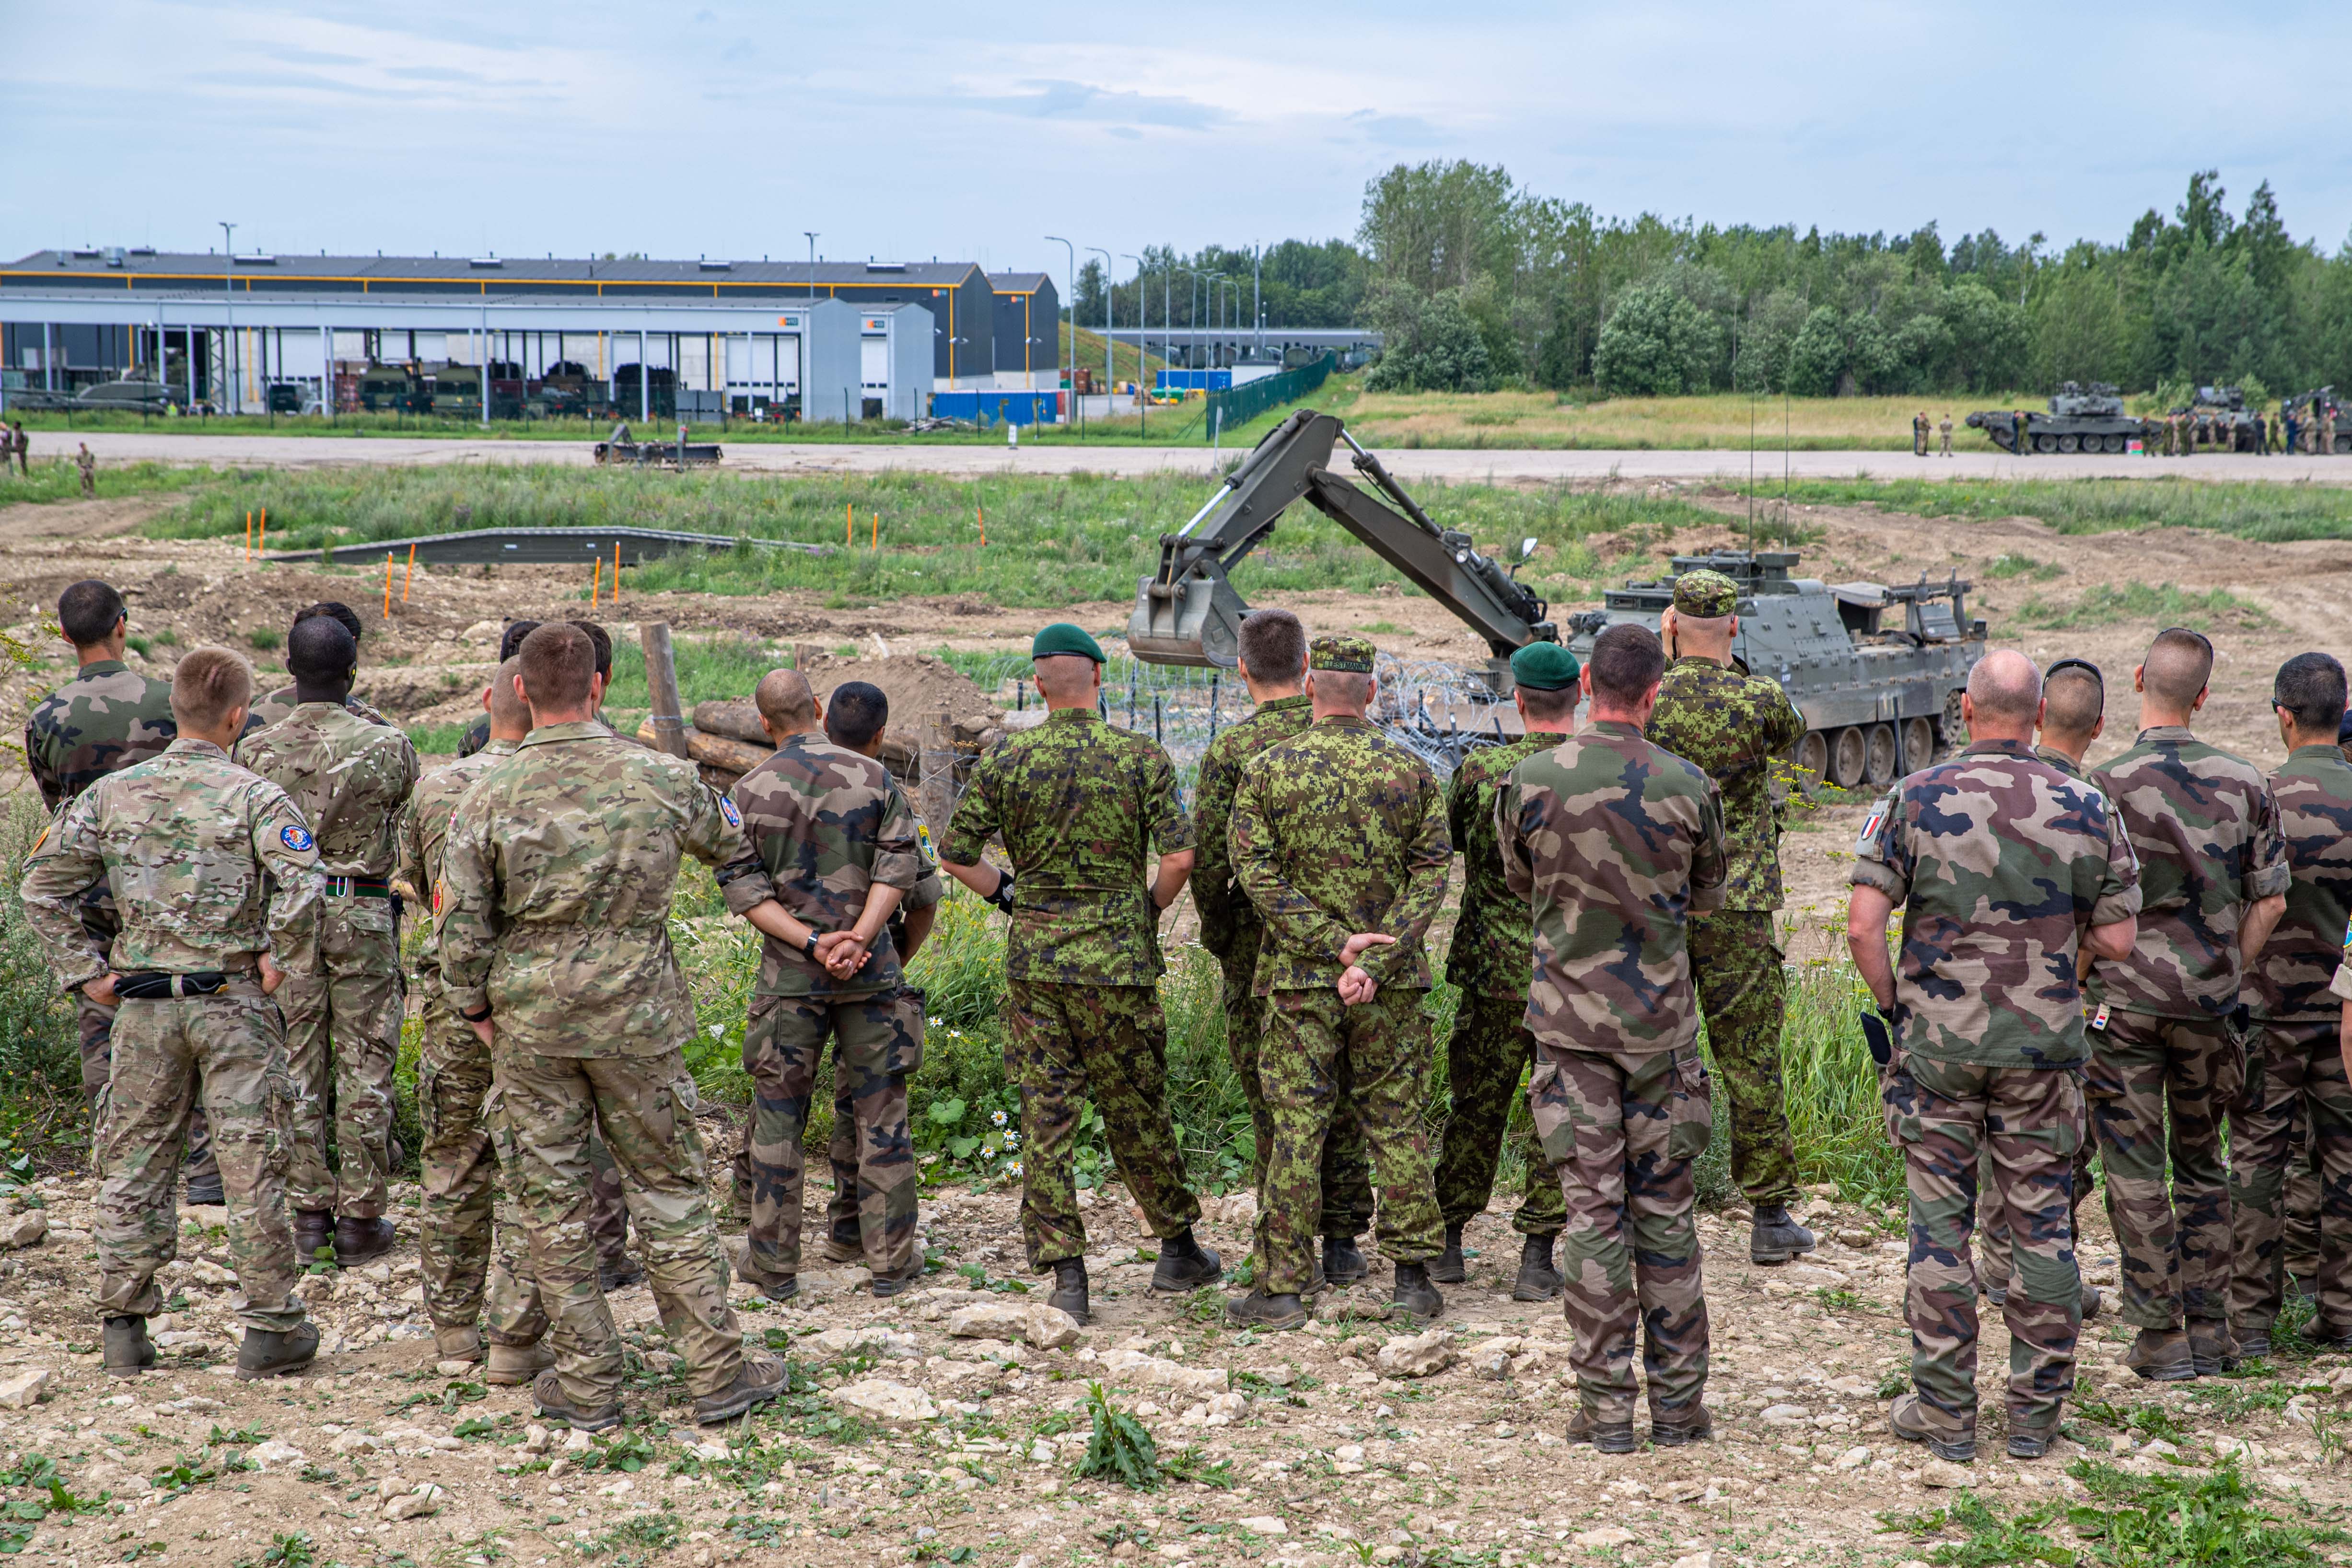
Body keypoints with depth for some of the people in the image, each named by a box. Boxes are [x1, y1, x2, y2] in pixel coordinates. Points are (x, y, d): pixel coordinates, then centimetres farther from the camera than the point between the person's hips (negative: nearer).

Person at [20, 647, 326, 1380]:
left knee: (134, 1161, 12)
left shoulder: (112, 793, 4)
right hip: (233, 1004, -3)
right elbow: (301, 883, -23)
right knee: (251, 1162, 3)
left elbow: (44, 882, 6)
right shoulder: (253, 797, -9)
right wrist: (282, 960, -9)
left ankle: (124, 1325, 16)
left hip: (144, 1006, 3)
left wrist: (83, 970, 9)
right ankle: (271, 1326, 8)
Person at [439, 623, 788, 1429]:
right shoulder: (662, 778, -3)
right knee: (669, 1188, 9)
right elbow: (735, 858, 14)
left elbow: (462, 927, -5)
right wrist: (803, 936, 31)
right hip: (636, 1015, 1)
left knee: (551, 1199, 9)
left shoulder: (489, 798, -6)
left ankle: (586, 1384, 14)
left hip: (530, 1024, 0)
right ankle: (717, 1372, 12)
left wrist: (479, 1016, 10)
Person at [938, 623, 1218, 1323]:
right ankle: (1176, 1247, 25)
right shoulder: (1141, 758, -5)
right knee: (1136, 1109, 11)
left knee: (1046, 1114, 4)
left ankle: (1064, 1273, 3)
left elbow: (955, 853, 2)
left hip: (1033, 957, 1)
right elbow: (1180, 855, -9)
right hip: (1116, 961, -1)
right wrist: (1150, 911, 7)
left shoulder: (1007, 761, 0)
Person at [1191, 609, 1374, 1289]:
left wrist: (1216, 935, 5)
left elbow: (1208, 860, -11)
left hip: (1263, 945, -2)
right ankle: (1343, 1243, 15)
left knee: (1273, 1103, 6)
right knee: (1345, 1094, 11)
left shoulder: (1230, 752, -9)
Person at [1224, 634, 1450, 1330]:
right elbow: (1430, 876, -4)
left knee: (1296, 1129, 2)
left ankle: (1282, 1286, 4)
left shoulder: (1268, 770, -3)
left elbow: (1257, 874, -7)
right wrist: (1375, 961, -10)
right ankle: (1413, 1278, 13)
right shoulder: (1412, 773, 1)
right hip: (1390, 984, 1)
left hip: (1300, 977, -1)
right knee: (1395, 1124, 9)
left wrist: (1332, 941, -9)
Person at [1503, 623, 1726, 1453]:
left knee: (1592, 1212, 3)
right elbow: (1708, 894, 9)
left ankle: (1606, 1408, 4)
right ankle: (1679, 1403, 13)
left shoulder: (1531, 783, -7)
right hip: (1660, 1019, 0)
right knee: (1666, 1212, 9)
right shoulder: (1688, 786, -7)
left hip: (1569, 1019, 0)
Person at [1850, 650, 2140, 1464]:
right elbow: (2116, 938, 1)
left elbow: (1862, 924, -11)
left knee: (1940, 1227, 7)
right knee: (2043, 1228, 10)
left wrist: (1893, 1002, 3)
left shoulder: (1915, 799, -7)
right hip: (2045, 1048, 1)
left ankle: (1945, 1415, 10)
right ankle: (2036, 1415, 15)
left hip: (1937, 1043, -1)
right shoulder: (2085, 807, -2)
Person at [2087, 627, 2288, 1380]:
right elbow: (2270, 901, 4)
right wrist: (2226, 972, 15)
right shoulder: (2245, 782, 0)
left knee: (2136, 1173, 3)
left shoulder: (2106, 786, -12)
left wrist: (2078, 985, 5)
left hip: (2125, 1000, -4)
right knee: (2201, 1164, 17)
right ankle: (2210, 1331, 20)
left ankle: (2161, 1339, 5)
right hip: (2208, 1004, 4)